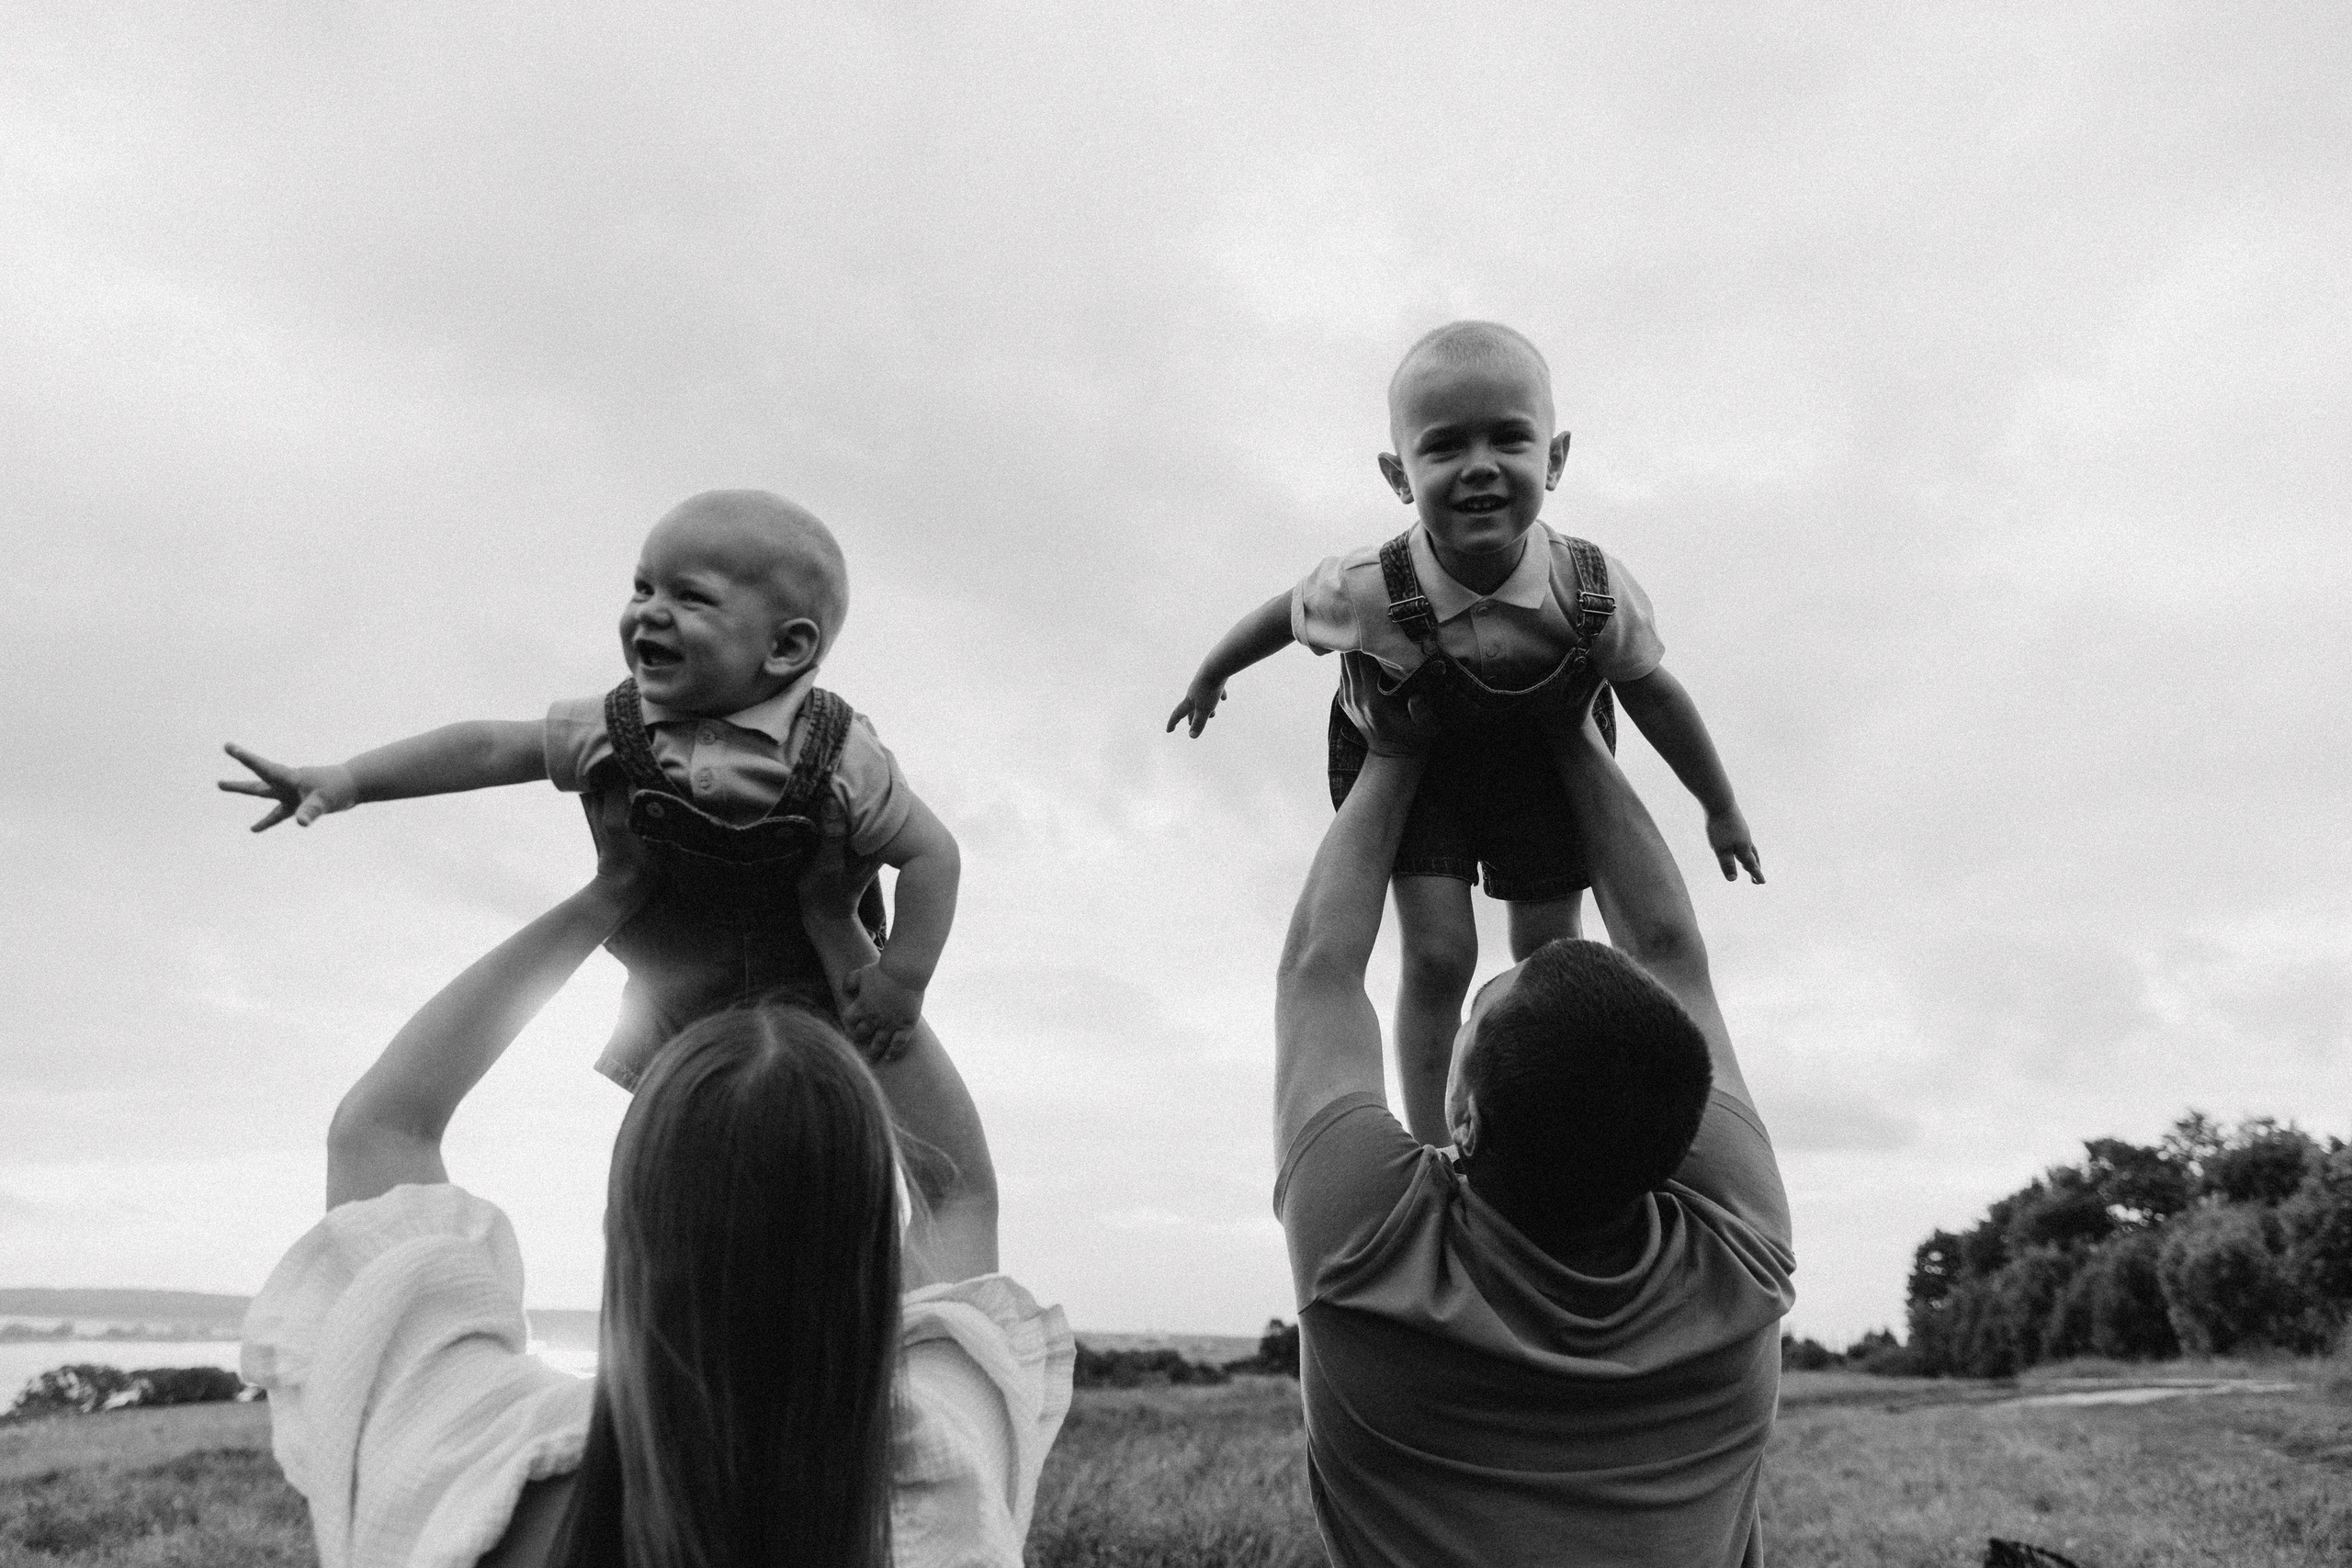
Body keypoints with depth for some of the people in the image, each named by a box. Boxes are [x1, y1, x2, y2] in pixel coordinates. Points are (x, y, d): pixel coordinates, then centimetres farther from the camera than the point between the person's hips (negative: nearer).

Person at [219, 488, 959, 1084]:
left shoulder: (836, 756, -30)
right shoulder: (618, 729, -19)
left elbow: (932, 851, -24)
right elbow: (491, 746, -15)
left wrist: (904, 978, -28)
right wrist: (345, 780, -22)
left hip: (814, 991, -3)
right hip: (673, 989, 4)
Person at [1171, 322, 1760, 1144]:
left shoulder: (1595, 589, -33)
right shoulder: (1369, 589, -37)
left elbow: (1654, 693, -13)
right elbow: (1288, 612, -13)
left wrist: (1721, 810, 1)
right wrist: (1207, 680, 6)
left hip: (1546, 758, 2)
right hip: (1404, 758, -2)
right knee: (1437, 955, -9)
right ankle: (1430, 1151, 12)